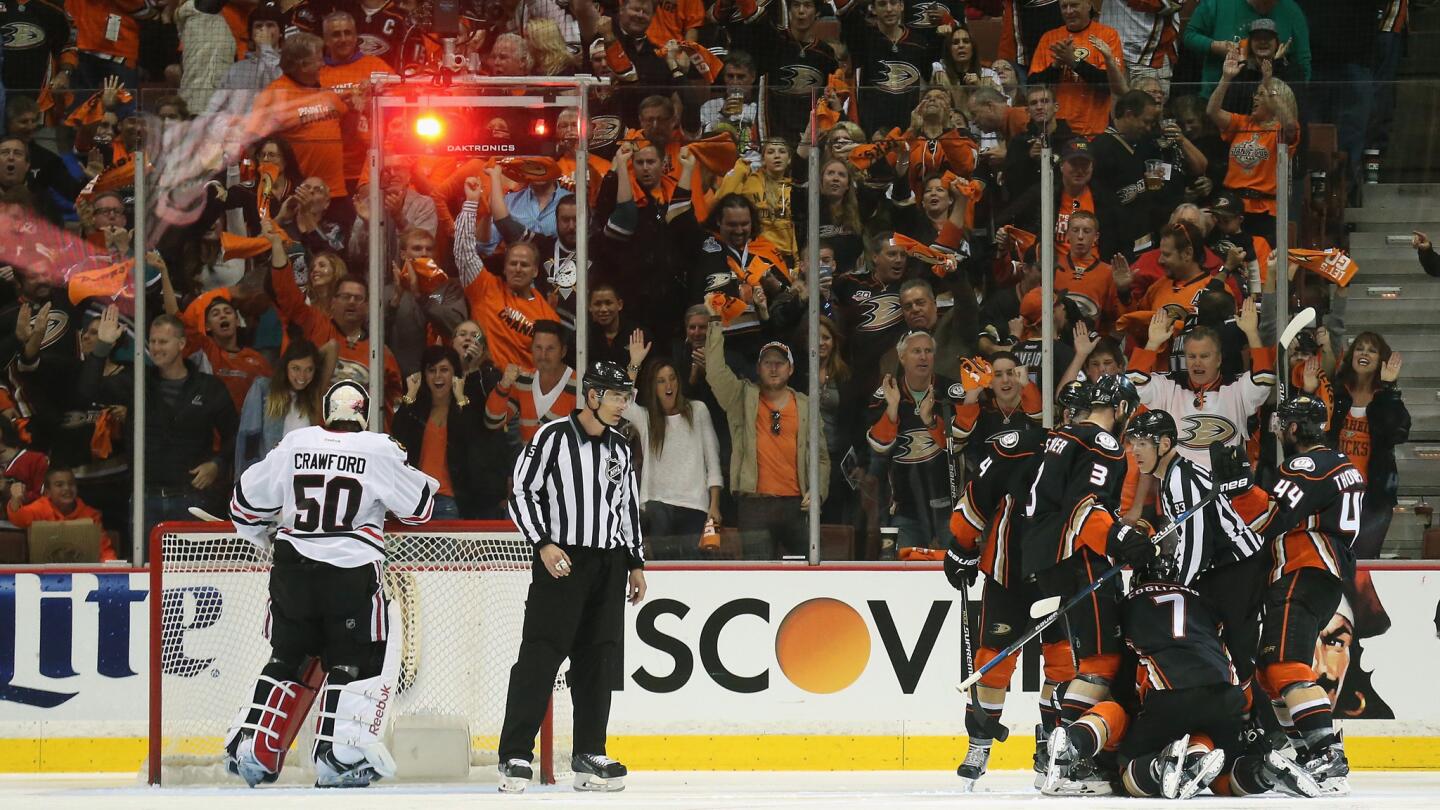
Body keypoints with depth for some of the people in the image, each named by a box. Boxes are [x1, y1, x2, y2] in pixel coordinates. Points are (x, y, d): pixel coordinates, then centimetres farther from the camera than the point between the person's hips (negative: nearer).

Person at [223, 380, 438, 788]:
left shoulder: (294, 445, 5)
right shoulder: (379, 451, -5)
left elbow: (246, 501, 12)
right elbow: (419, 508, 3)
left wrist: (269, 539, 31)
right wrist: (423, 482, 25)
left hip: (293, 571, 4)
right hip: (351, 572, -4)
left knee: (287, 659, 16)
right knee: (357, 661, 6)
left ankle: (249, 749, 10)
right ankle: (339, 756, -5)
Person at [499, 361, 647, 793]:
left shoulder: (620, 447, 12)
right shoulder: (553, 437, -8)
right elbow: (521, 493, -8)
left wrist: (636, 563, 17)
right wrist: (543, 544, -17)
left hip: (608, 564, 6)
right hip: (560, 562, -6)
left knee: (599, 660, 6)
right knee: (540, 657, -10)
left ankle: (588, 755, 13)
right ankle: (515, 756, -10)